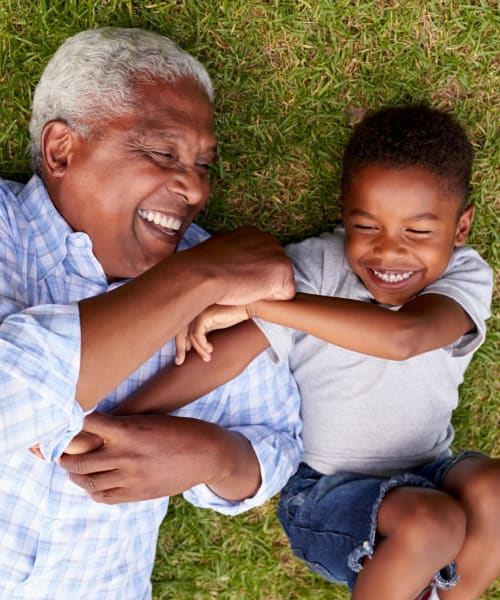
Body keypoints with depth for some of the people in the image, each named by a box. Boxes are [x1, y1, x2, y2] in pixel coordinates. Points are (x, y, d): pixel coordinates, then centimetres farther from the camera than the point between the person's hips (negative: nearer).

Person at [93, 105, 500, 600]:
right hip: (326, 491, -2)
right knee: (431, 523, -30)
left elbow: (402, 337, -37)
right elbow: (228, 353, -24)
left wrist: (258, 299, -41)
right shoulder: (315, 267, -15)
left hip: (426, 476, 3)